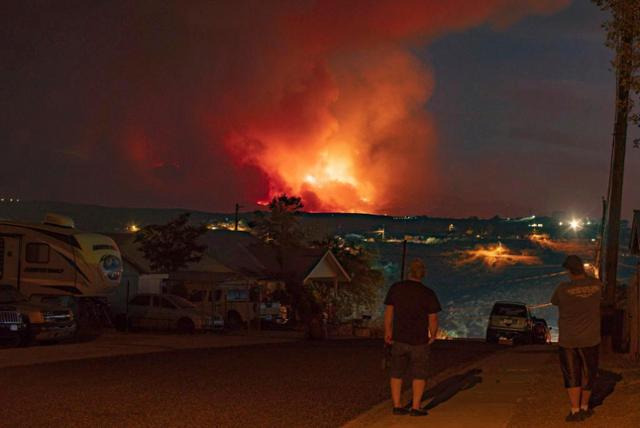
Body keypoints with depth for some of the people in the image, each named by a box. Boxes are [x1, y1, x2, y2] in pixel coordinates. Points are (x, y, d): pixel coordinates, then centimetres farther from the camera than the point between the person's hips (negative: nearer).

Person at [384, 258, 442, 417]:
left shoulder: (395, 288, -4)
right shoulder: (428, 294, -12)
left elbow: (388, 312, 1)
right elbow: (433, 319, -8)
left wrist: (388, 332, 11)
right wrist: (433, 336, 9)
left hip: (399, 339, 2)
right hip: (419, 341, -2)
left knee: (397, 374, 13)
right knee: (419, 375, 8)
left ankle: (397, 406, 13)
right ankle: (415, 408, 5)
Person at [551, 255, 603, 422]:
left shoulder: (563, 289, -16)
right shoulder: (596, 285, -8)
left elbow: (554, 301, 6)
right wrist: (584, 273, 18)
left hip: (568, 340, -2)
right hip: (590, 339, 2)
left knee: (572, 376, 8)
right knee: (588, 374, 17)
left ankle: (575, 411, 5)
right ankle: (584, 408, 26)